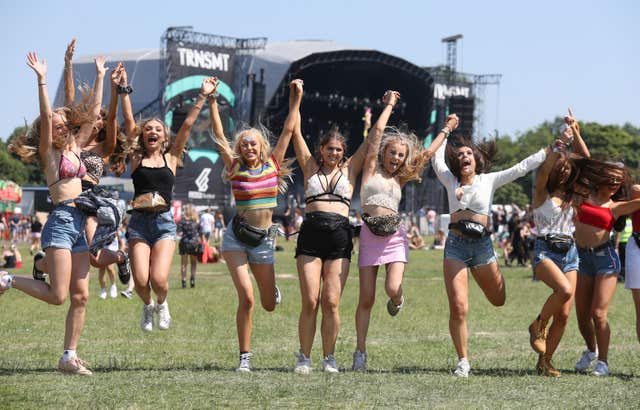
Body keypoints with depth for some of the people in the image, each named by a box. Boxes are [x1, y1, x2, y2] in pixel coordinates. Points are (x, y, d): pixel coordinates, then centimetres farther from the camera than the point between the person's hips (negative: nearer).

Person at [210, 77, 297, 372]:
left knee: (269, 304, 9)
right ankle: (245, 357, -3)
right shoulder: (235, 167, -2)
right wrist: (212, 101, -11)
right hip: (237, 237, -2)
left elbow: (288, 131, 3)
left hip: (263, 239, 2)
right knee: (246, 297, -14)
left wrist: (295, 99, 1)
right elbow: (219, 135, -5)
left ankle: (271, 288, 48)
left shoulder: (272, 165, 2)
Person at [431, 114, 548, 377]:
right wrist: (446, 131, 14)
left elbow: (522, 167, 6)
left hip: (482, 245, 1)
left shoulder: (490, 180, 8)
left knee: (499, 300, 16)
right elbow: (436, 159, 5)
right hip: (456, 245, -1)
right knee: (458, 307, -11)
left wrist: (550, 151, 2)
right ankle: (463, 361, 4)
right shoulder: (450, 181, 9)